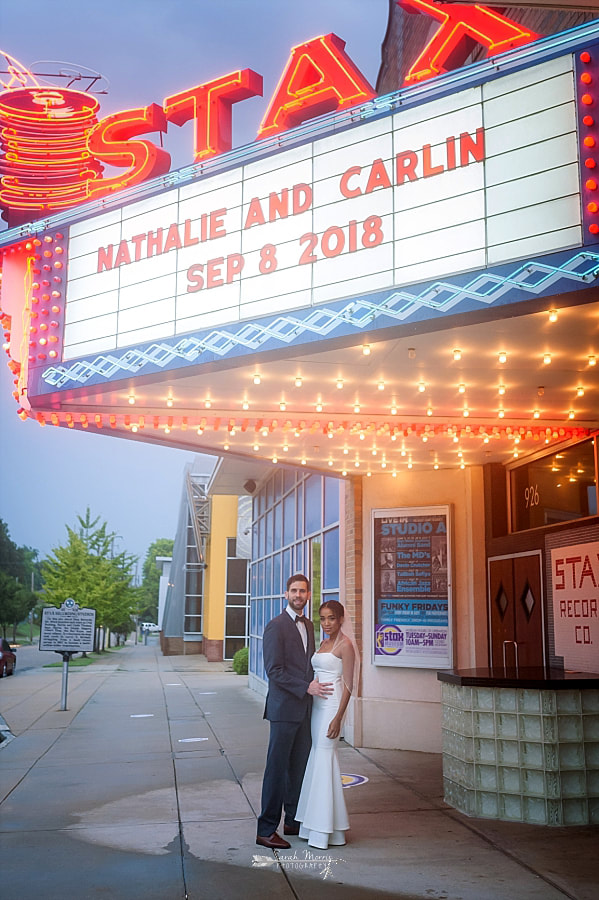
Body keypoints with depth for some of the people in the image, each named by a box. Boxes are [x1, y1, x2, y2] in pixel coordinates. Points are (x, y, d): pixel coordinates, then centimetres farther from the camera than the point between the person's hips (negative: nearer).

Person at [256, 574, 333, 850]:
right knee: (277, 768, -3)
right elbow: (274, 671, -15)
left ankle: (294, 821, 26)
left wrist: (315, 684, 7)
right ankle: (266, 830, 4)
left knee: (299, 765, 14)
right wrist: (306, 687, -18)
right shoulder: (276, 626, -11)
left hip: (304, 708, 8)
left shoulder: (308, 625, 14)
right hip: (284, 707, -8)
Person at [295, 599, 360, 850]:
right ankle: (316, 825, 16)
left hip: (331, 706, -8)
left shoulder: (345, 645, -9)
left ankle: (325, 830, -1)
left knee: (323, 758, -7)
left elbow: (348, 685, -12)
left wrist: (338, 718, -18)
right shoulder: (324, 643, 15)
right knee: (316, 759, 9)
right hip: (317, 705, 8)